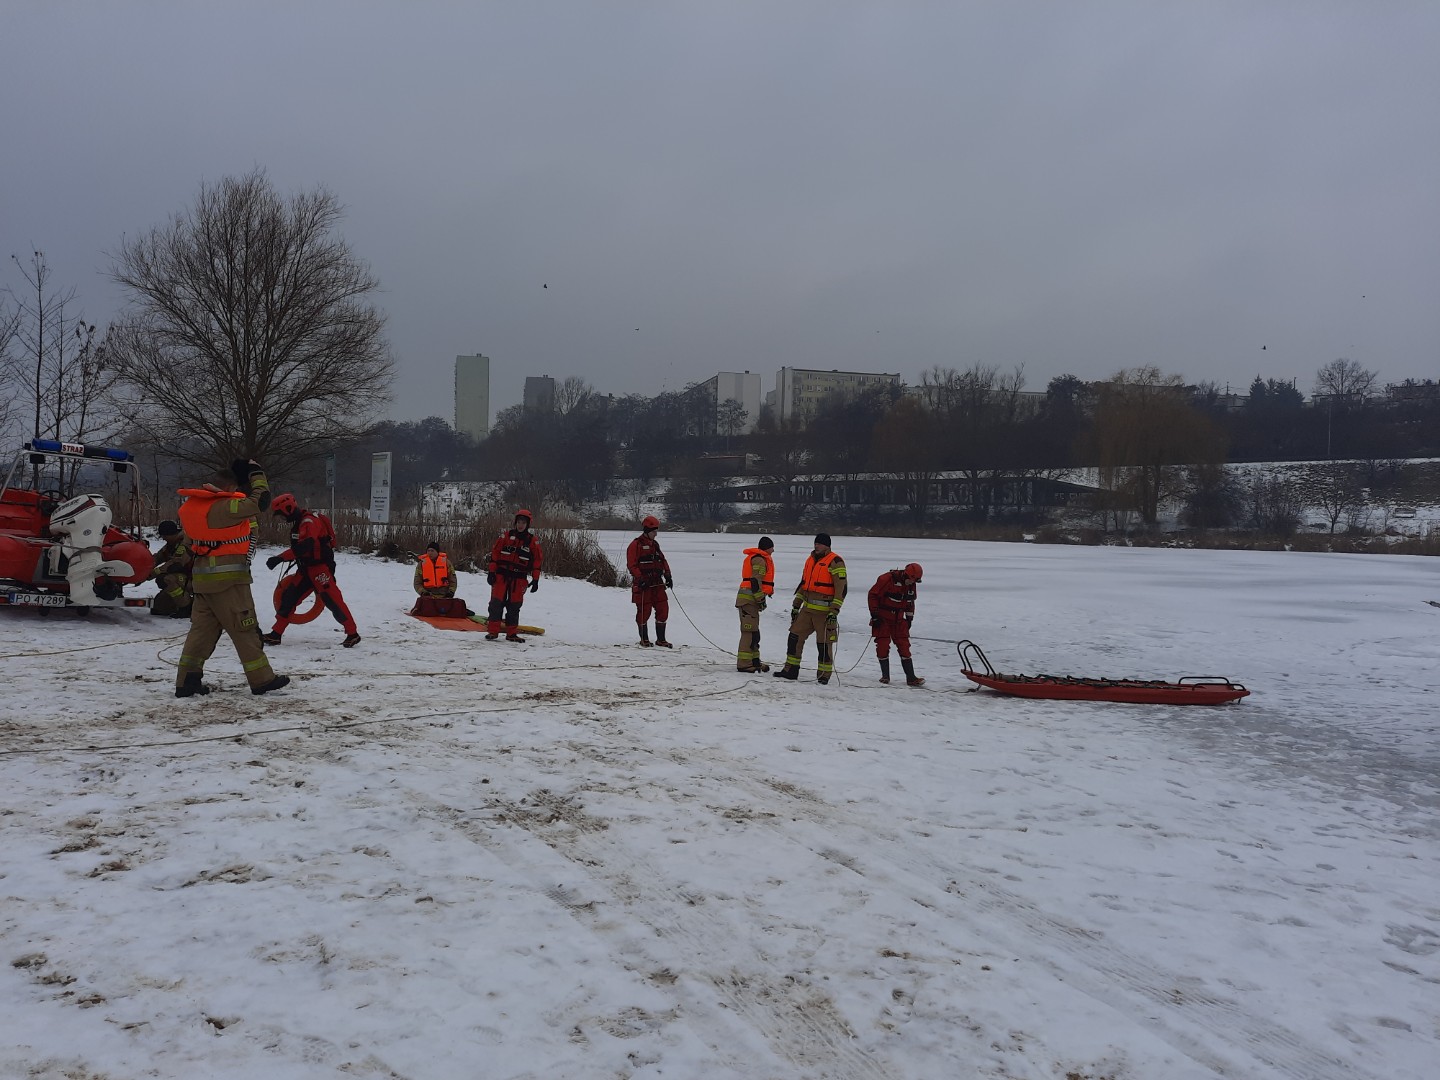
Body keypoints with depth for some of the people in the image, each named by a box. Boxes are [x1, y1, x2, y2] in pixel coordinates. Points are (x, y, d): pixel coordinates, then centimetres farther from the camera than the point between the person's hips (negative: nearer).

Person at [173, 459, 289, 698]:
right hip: (228, 578, -8)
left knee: (203, 627, 12)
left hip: (202, 577, 8)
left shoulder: (192, 506, 9)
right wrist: (256, 473, -7)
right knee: (245, 629, 0)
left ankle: (187, 681, 10)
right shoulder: (223, 507, -19)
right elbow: (259, 501, -20)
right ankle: (262, 679, 7)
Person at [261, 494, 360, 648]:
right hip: (306, 569, 10)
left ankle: (352, 634, -4)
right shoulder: (298, 522, 13)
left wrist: (280, 558, -33)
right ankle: (276, 634, 14)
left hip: (320, 568, -10)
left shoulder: (310, 521, -20)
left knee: (333, 601, -10)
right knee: (288, 597, 8)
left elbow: (304, 546, -32)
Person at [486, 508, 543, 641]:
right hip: (501, 575, 0)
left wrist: (535, 579, 0)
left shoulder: (533, 541, 3)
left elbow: (537, 560, 5)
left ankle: (511, 633, 12)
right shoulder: (506, 536, 3)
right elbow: (495, 553, 4)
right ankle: (493, 631, 1)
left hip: (519, 579, 0)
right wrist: (491, 572, -2)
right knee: (496, 603, -4)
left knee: (514, 606, 4)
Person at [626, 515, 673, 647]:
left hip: (657, 583, 7)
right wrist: (640, 578, -21)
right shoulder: (636, 544, -5)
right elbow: (632, 564, -11)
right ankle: (644, 639, 14)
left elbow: (662, 561, 21)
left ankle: (660, 639, 10)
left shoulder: (655, 544, 18)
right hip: (643, 585, -7)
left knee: (663, 609, 1)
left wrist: (667, 575, 8)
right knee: (644, 612, 0)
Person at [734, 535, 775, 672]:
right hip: (750, 599, -11)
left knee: (753, 631, 17)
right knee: (750, 631, -12)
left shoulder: (753, 557, 23)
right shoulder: (759, 559, -11)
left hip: (749, 599, 11)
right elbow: (756, 581, -19)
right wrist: (761, 599, -16)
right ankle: (744, 663, -13)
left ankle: (754, 660, 25)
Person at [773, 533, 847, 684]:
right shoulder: (810, 560, 15)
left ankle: (824, 675, 8)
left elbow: (841, 588, -14)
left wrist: (834, 612, -20)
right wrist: (796, 606, 20)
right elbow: (803, 584, 23)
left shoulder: (835, 562, -10)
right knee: (795, 636, 5)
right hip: (807, 609, 7)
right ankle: (791, 670, 13)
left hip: (825, 611, -7)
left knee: (824, 643, -3)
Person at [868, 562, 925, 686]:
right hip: (882, 618, -5)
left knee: (904, 646, -1)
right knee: (883, 646, -5)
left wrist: (909, 618, 17)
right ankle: (885, 676, 8)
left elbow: (910, 602, 18)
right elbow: (873, 595, -15)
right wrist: (874, 614, -14)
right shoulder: (887, 579, -19)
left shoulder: (911, 585, 2)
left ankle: (911, 678, -2)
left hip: (899, 619, 5)